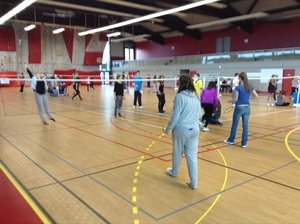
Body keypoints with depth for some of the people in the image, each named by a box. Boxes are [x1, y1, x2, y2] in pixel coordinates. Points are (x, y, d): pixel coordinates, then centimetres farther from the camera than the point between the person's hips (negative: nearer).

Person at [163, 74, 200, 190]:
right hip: (194, 129, 5)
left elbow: (175, 116, -14)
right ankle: (194, 182, 9)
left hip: (181, 129, -5)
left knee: (177, 152, 17)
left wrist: (168, 129, -2)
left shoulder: (180, 96, -14)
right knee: (192, 155, 7)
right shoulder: (196, 97, 6)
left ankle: (174, 171, 40)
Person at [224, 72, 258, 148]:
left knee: (234, 125, 10)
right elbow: (257, 96, 10)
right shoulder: (250, 87, 4)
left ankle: (231, 140, 22)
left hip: (239, 107, -4)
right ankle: (244, 143, 11)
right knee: (245, 125, 8)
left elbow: (236, 99, -13)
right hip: (247, 107, 4)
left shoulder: (238, 87, -12)